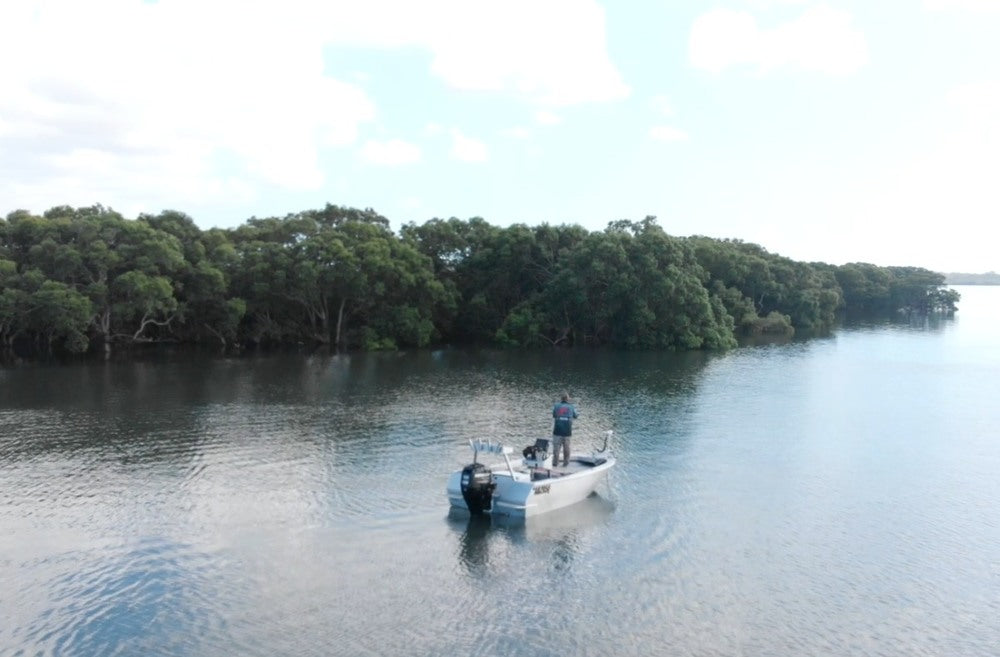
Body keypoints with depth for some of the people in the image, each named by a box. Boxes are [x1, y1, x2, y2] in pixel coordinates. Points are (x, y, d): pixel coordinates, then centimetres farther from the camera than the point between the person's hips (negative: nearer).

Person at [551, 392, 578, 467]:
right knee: (566, 447, 14)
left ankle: (555, 462, 3)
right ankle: (566, 462, 20)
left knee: (556, 446, 5)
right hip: (567, 431, 1)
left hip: (557, 431, -1)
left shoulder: (556, 406, 0)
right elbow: (575, 416, 17)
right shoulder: (572, 407, 1)